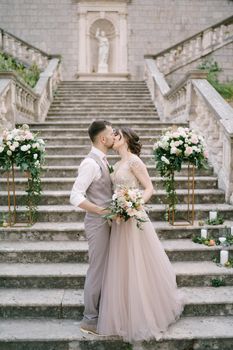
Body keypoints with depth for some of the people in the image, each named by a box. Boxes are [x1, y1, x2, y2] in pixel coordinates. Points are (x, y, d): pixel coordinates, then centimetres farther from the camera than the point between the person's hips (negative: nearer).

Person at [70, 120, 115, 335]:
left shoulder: (102, 160, 11)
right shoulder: (91, 163, -19)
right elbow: (75, 197, -24)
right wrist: (103, 211, -23)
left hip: (105, 222, 9)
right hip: (97, 223, -9)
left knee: (104, 269, 17)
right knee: (97, 271, 1)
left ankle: (99, 312, 32)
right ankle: (90, 320, 17)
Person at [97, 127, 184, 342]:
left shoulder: (134, 161, -11)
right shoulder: (119, 164, 14)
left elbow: (149, 188, -13)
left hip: (133, 219, -8)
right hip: (120, 220, 9)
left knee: (137, 267, 1)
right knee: (122, 268, 15)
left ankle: (144, 317, 18)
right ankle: (127, 314, 30)